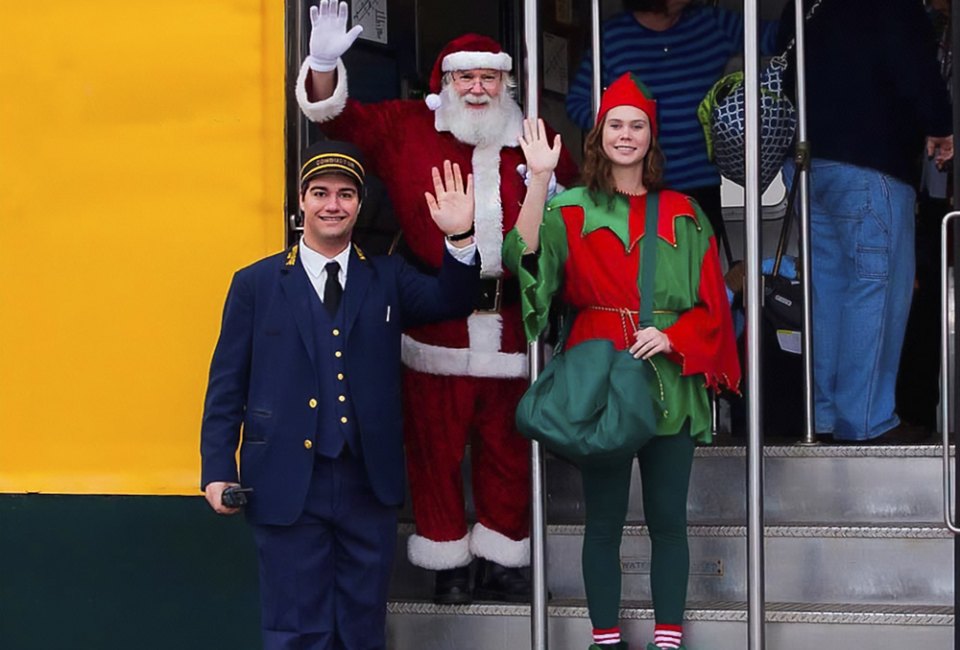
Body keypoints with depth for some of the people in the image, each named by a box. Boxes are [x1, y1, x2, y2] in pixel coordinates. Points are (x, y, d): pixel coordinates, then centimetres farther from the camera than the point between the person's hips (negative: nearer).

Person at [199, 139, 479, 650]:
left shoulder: (387, 278, 9)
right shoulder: (255, 284, 3)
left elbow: (451, 302, -6)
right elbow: (227, 384, 2)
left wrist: (459, 239, -23)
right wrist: (218, 470, -6)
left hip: (369, 487, 2)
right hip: (288, 487, -2)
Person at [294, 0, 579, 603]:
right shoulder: (407, 128, 3)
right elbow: (340, 116, -1)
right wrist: (325, 64, -19)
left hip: (510, 323, 2)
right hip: (435, 321, -1)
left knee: (507, 448, 9)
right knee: (435, 446, 5)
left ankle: (502, 559, 23)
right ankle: (449, 564, 18)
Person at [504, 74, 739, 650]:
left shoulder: (682, 214, 10)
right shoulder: (572, 209, 6)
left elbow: (711, 303, 8)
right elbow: (526, 258, -13)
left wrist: (673, 338, -10)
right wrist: (540, 179, -22)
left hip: (669, 380, 1)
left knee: (668, 520, 3)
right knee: (604, 521, 3)